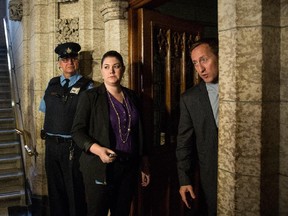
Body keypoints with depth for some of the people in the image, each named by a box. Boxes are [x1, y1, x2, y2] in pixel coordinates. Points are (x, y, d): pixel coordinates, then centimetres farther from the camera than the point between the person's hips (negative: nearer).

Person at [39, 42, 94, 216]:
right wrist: (55, 124, 10)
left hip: (74, 147, -5)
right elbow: (44, 109, 19)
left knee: (75, 192, 8)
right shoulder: (52, 84, 9)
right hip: (51, 144, 5)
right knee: (55, 190, 18)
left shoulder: (87, 86, -6)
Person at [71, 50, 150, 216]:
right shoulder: (90, 96, -4)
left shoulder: (132, 96, 8)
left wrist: (145, 165, 12)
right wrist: (98, 149, -25)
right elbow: (77, 131, -8)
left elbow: (139, 133, 12)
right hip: (100, 167, -3)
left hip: (130, 167, 4)